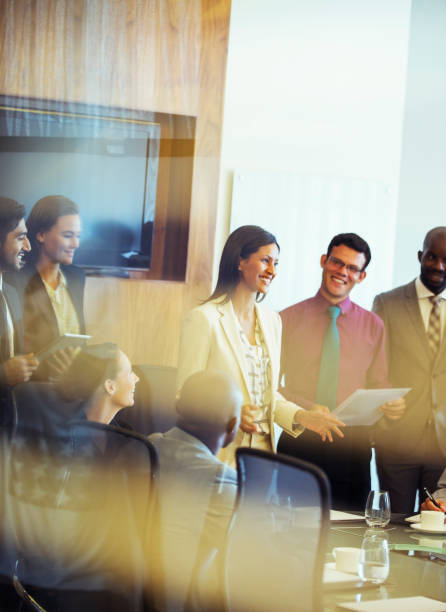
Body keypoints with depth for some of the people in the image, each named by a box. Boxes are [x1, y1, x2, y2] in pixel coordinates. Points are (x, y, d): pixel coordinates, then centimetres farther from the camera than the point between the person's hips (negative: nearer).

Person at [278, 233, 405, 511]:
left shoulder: (373, 326, 11)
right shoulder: (289, 319, 4)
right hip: (300, 439, -1)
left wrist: (391, 405, -11)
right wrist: (306, 407, -16)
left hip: (351, 444, 2)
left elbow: (378, 384, 11)